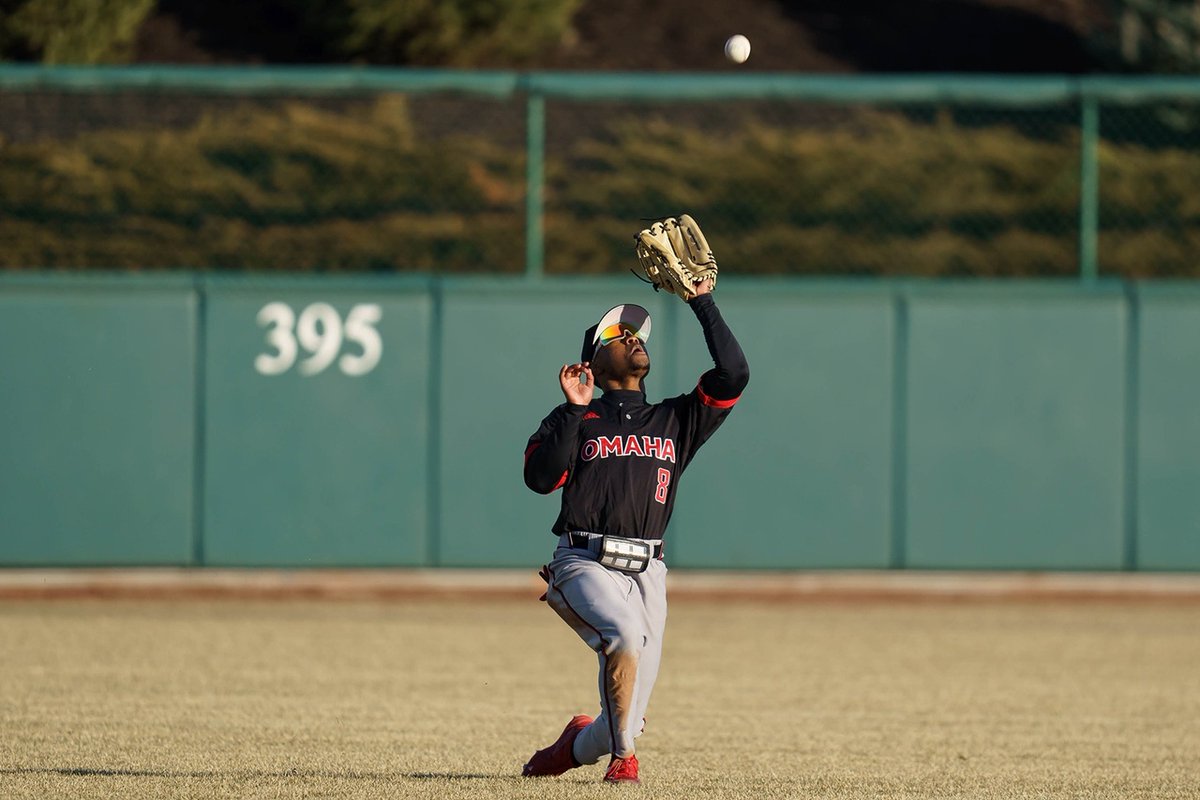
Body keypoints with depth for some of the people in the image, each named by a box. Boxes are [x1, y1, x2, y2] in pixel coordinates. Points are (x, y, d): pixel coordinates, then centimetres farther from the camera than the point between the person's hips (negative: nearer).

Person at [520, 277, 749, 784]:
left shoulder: (675, 420, 18)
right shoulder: (573, 421, 11)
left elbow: (733, 375, 5)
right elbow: (540, 477, -6)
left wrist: (703, 304, 6)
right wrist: (574, 410, -11)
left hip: (646, 573, 3)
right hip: (585, 566, -3)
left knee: (627, 717, -2)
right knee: (625, 633, -35)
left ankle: (579, 745, 32)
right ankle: (622, 756, -19)